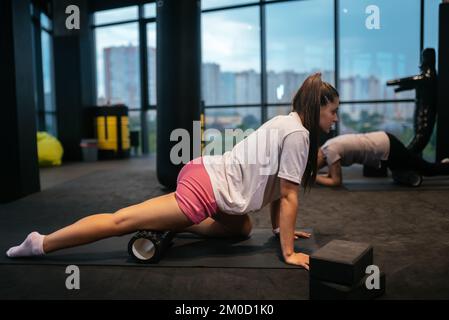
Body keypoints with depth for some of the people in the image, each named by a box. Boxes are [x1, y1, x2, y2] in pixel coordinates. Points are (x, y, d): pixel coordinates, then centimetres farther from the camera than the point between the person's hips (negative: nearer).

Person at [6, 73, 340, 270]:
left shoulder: (287, 123, 17)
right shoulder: (298, 133, -12)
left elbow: (273, 182, 22)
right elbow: (288, 196, -12)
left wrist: (281, 227, 23)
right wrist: (288, 252, -5)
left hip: (203, 175, 10)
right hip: (206, 187, -10)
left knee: (242, 228, 24)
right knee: (123, 220, -3)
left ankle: (167, 223, 17)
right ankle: (41, 244, 9)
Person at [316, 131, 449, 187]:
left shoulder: (330, 151, -21)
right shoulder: (326, 148, 5)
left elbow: (336, 181, -17)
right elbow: (331, 175, 14)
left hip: (387, 149, -8)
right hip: (384, 142, 8)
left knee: (428, 169, 4)